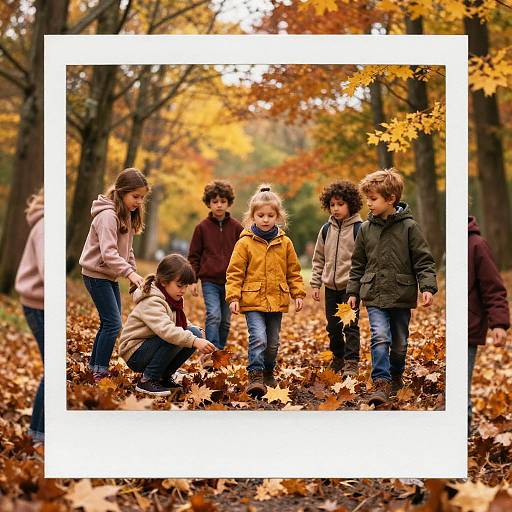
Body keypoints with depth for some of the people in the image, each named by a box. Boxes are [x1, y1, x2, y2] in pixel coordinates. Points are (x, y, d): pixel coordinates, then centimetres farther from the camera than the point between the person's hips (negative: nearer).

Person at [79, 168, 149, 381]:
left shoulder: (127, 215, 10)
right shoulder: (108, 215, -20)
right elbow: (108, 252, -29)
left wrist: (134, 271, 4)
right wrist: (129, 272, -36)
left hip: (110, 275, 9)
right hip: (96, 274, -9)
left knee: (110, 323, 12)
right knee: (113, 324, -12)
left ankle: (94, 366, 22)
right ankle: (100, 372, -5)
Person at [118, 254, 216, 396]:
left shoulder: (173, 299, 6)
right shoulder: (151, 302, -24)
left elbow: (182, 325, 12)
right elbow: (166, 330, -40)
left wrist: (197, 336, -9)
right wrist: (194, 341, -48)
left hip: (150, 349, 9)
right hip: (135, 354, -9)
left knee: (195, 332, -6)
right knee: (174, 339, -31)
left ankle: (164, 377, 4)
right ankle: (147, 380, -18)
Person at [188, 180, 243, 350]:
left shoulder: (236, 227, 5)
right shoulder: (202, 227, 2)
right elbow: (194, 256, 6)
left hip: (230, 282, 2)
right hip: (210, 281, -2)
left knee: (225, 321, 8)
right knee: (213, 316, -17)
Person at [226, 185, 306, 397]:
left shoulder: (285, 243, 6)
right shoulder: (245, 243, -4)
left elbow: (293, 272, 13)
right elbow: (235, 272, -3)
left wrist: (298, 294, 7)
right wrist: (233, 297, -10)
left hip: (277, 301, 4)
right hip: (253, 300, -4)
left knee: (273, 342, 13)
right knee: (258, 338, -18)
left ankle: (268, 372, 32)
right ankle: (255, 376, -15)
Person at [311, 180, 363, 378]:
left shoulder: (358, 228, -7)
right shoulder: (326, 229, 8)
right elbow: (319, 259, 14)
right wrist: (315, 284, 9)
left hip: (350, 285, -5)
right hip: (331, 286, 5)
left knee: (350, 326, -8)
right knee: (333, 326, 13)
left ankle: (351, 363, -5)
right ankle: (338, 358, 31)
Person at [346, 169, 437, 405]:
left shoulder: (409, 226, -6)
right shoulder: (366, 228, 4)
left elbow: (424, 261, -6)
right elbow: (358, 264, 12)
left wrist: (428, 287, -17)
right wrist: (353, 291, 11)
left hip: (402, 296, -1)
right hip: (375, 296, 1)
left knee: (399, 343, 13)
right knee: (380, 337, -16)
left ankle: (396, 376, 34)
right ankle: (381, 383, -18)